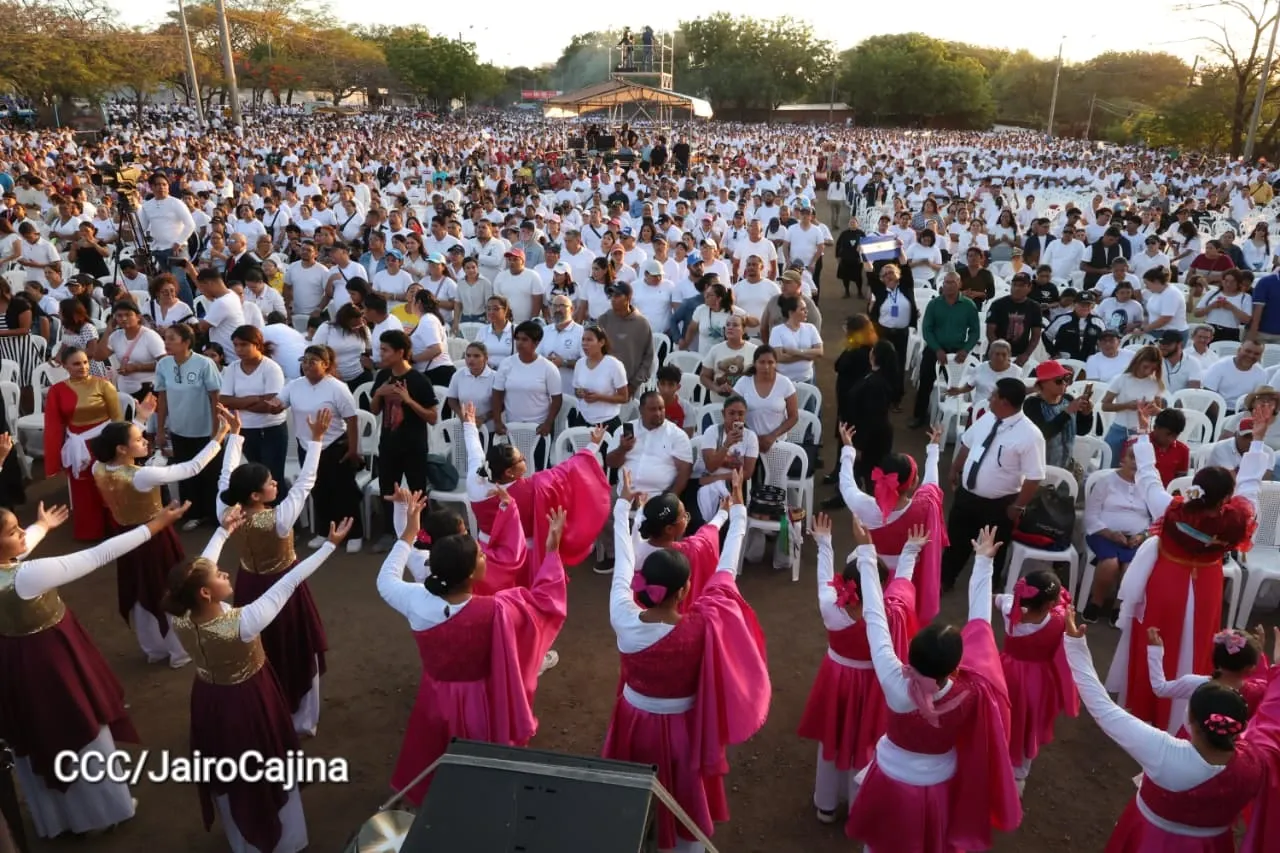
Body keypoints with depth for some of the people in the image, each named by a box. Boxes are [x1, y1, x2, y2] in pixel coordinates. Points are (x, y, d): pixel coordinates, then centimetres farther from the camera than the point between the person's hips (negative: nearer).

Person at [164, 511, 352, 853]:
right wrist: (331, 544, -25)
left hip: (210, 701, 5)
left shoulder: (180, 620, -21)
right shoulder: (243, 623, -37)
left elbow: (200, 569, -5)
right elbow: (290, 582, -32)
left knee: (228, 777, 27)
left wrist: (223, 531, 8)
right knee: (268, 774, 20)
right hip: (248, 702, -5)